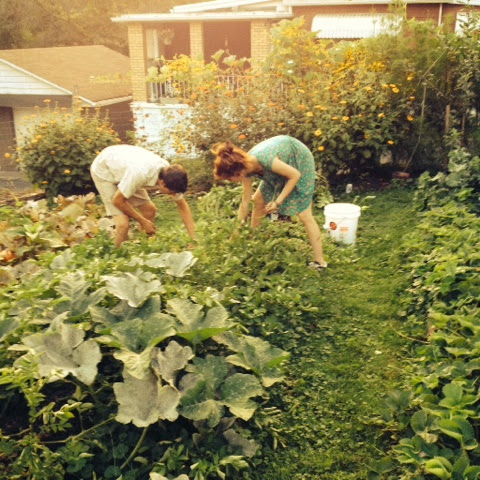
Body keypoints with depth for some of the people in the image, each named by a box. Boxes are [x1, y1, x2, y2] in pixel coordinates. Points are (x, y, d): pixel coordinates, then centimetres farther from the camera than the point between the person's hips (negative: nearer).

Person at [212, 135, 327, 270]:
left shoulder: (264, 159, -40)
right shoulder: (246, 167, -16)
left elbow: (295, 175, -26)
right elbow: (246, 201, -5)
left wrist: (278, 201, -26)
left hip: (300, 161, -7)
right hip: (284, 162, 7)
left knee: (304, 214, -10)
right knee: (258, 200, 10)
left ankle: (320, 262, -4)